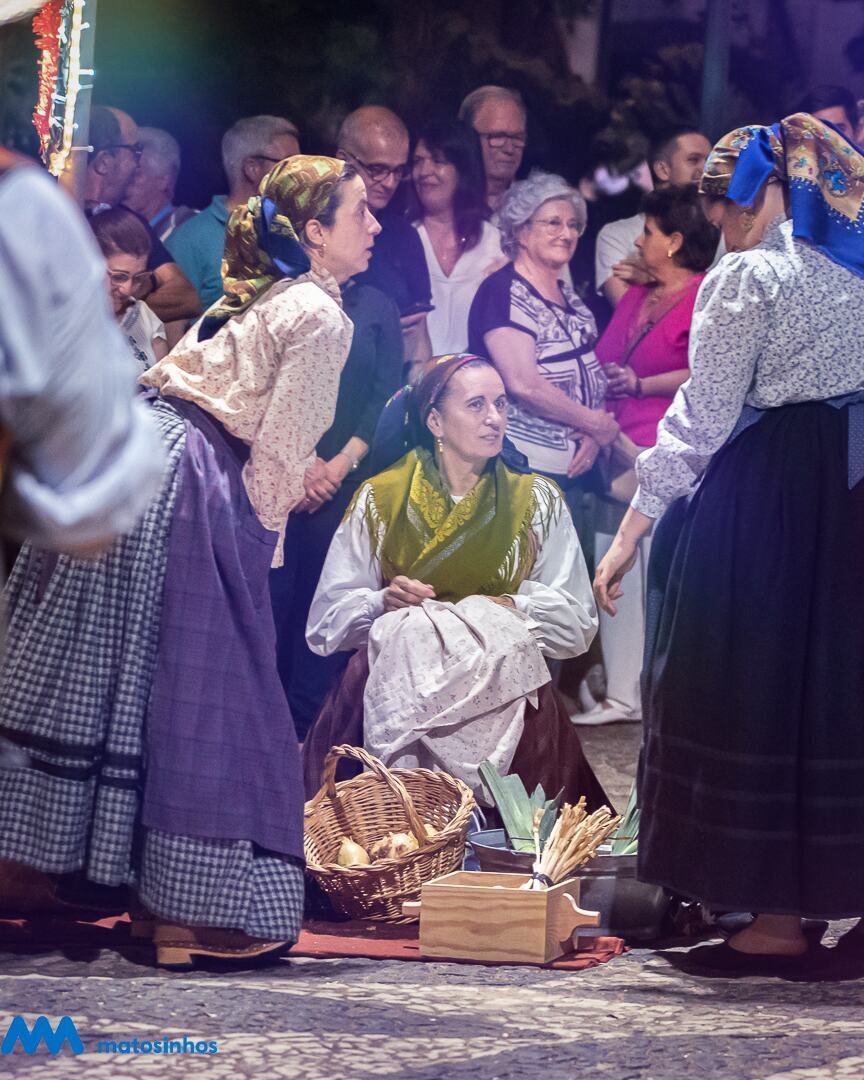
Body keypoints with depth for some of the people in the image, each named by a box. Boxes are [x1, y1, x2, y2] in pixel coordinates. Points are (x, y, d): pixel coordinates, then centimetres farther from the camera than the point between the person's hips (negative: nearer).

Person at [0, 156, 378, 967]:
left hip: (119, 455, 9)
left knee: (84, 675, 11)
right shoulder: (322, 318, -6)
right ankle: (190, 913, -1)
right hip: (187, 487, -9)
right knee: (201, 700, -4)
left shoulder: (251, 297, 21)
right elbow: (280, 451, -11)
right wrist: (260, 544, -1)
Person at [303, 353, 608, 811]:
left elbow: (575, 620, 6)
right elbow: (328, 619, 6)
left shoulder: (537, 501, 11)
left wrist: (505, 609, -11)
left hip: (500, 677, 0)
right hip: (394, 674, 0)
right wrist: (385, 602, -15)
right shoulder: (380, 499, 9)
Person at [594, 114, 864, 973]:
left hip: (762, 497, -6)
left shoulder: (744, 279, -10)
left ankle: (775, 923, 2)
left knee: (758, 696, 1)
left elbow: (700, 421, -12)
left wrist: (629, 534, -10)